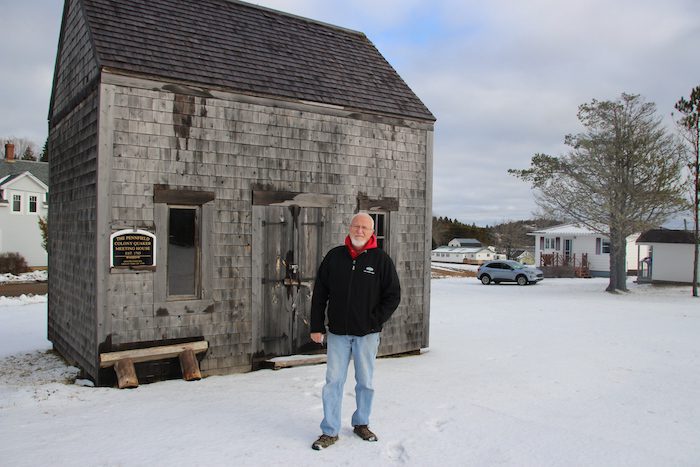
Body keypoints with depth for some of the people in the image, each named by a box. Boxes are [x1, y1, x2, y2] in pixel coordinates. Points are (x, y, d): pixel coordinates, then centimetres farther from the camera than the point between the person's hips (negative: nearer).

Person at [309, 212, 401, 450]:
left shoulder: (381, 259, -3)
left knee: (365, 382, 11)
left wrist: (375, 321, -8)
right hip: (338, 333, 1)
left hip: (367, 334, -1)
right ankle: (330, 431, 13)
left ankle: (361, 424, 30)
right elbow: (319, 294, 5)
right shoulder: (334, 256, 2)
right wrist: (317, 327, 1)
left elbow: (393, 295, 0)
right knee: (334, 381, 3)